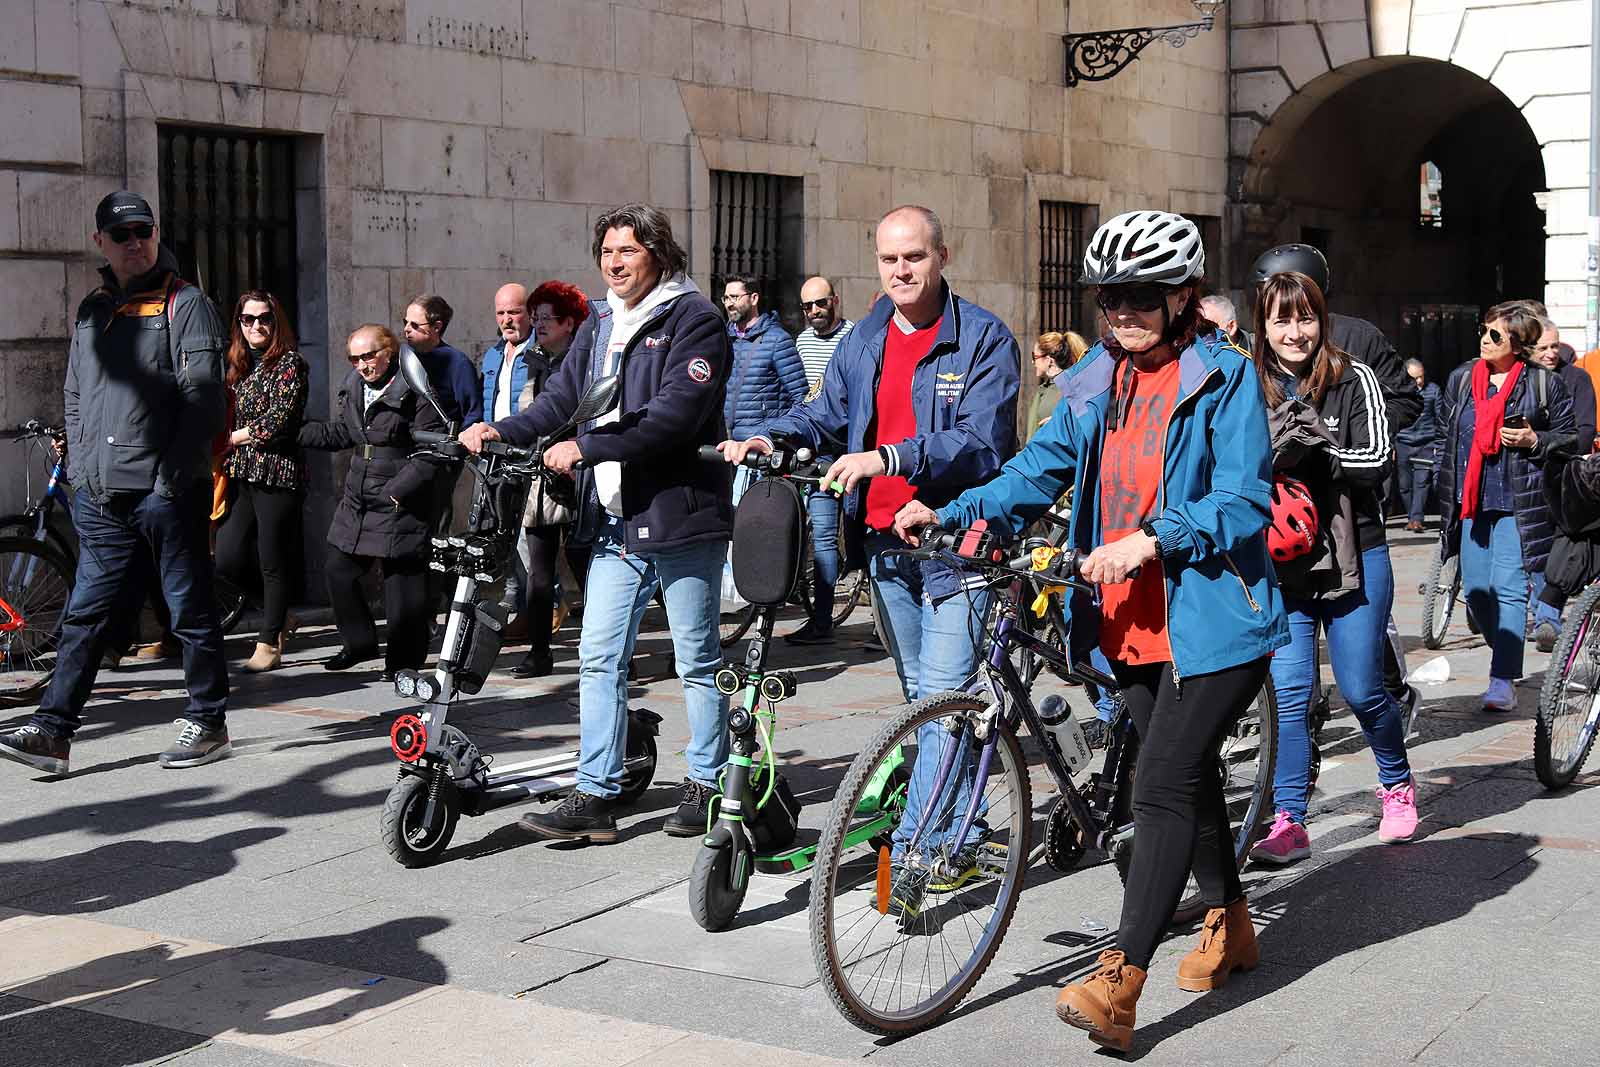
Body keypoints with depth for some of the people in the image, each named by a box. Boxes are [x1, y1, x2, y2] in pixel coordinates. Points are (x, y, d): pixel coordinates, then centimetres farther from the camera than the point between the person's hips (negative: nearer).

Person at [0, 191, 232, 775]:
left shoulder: (184, 304, -3)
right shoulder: (92, 310, 18)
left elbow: (204, 397, -10)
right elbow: (74, 396, 24)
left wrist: (171, 476, -15)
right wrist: (81, 468, 12)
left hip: (167, 492, -6)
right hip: (101, 496, 6)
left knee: (191, 610, 3)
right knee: (86, 614, 6)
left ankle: (207, 724, 12)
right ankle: (52, 729, 6)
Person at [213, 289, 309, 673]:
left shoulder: (290, 363, -4)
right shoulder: (237, 365, 17)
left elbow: (278, 421, -12)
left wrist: (231, 438, -6)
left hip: (277, 472, -6)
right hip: (240, 474, 6)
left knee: (274, 561, -1)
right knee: (228, 559, -2)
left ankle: (269, 643, 9)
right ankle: (278, 614, 21)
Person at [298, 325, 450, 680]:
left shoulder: (414, 391, -12)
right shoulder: (354, 388, 12)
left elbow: (432, 451, -14)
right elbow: (338, 434, 24)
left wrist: (398, 489, -18)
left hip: (401, 506, -8)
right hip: (358, 501, 8)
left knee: (401, 581, -3)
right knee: (338, 570, 10)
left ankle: (404, 660, 11)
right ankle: (359, 643, 27)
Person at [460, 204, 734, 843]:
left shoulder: (692, 319, -7)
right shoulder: (599, 327, 17)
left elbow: (676, 411, -19)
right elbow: (561, 399, 12)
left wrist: (587, 447, -22)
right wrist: (502, 431, -7)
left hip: (679, 515, -7)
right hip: (614, 522, 7)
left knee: (697, 661, 6)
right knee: (599, 657, 4)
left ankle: (706, 784, 20)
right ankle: (595, 796, 8)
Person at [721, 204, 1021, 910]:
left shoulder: (984, 339, -9)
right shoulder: (864, 340, 12)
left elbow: (982, 445, -19)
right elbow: (826, 414, 17)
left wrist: (889, 458, -31)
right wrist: (769, 438, -4)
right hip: (885, 541, 7)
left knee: (944, 694, -12)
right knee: (922, 696, 15)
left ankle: (915, 850, -9)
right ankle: (954, 838, 28)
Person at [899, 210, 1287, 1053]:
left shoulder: (1223, 376, -9)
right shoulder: (1095, 382, 10)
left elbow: (1245, 500, -16)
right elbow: (1040, 470, 7)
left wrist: (1155, 539, -29)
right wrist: (955, 513, -9)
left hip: (1210, 619, -7)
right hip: (1132, 620, 7)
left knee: (1163, 787, -13)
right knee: (1186, 774, 20)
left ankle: (1116, 986, -16)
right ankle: (1230, 920, 40)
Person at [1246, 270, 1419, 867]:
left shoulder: (1355, 382, 0)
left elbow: (1376, 462, -8)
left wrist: (1323, 449, -23)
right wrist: (1277, 453, -17)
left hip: (1353, 560, -1)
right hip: (1279, 566, 1)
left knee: (1361, 690, 5)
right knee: (1289, 693, -6)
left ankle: (1397, 786, 31)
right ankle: (1288, 822, 0)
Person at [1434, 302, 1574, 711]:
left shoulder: (1545, 384, -1)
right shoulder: (1460, 379, 10)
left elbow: (1570, 439, 6)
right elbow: (1443, 436, 19)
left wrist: (1534, 441, -13)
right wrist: (1444, 487, 12)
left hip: (1518, 504, -5)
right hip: (1471, 503, 5)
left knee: (1509, 589, -11)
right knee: (1476, 591, 7)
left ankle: (1503, 681, -10)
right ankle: (1507, 657, 31)